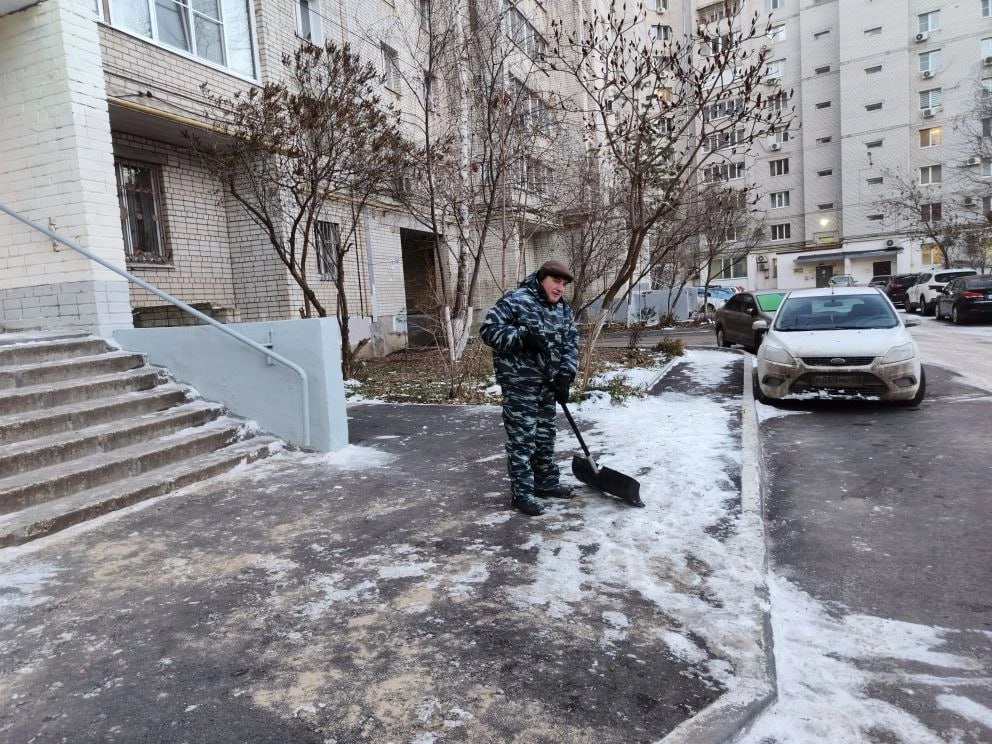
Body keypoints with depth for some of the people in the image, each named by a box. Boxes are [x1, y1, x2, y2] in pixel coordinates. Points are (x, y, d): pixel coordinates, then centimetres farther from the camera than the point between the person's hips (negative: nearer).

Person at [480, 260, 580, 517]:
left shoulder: (563, 309, 9)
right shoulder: (515, 300, -14)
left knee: (546, 435, 18)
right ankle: (522, 493, 6)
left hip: (547, 382, 8)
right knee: (522, 438, -4)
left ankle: (546, 482, 33)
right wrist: (523, 336, -26)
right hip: (519, 383, -8)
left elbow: (571, 343, 6)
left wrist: (566, 374, -9)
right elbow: (488, 329, -16)